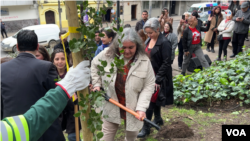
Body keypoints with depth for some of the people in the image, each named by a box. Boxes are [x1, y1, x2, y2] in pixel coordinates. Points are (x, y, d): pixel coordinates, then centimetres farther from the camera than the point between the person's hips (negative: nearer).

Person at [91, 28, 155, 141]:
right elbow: (94, 65, 10)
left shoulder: (144, 61, -14)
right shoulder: (107, 55, -11)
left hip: (132, 108, 0)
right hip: (111, 106, 0)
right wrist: (97, 84, 2)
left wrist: (141, 108, -18)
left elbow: (149, 86, -10)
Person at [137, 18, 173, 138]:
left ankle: (146, 128, 6)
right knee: (154, 98, 19)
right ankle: (158, 119, 37)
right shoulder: (148, 40, 7)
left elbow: (166, 63, -18)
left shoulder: (164, 43, -16)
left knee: (150, 101, -5)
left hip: (158, 77, -7)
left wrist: (157, 79, -20)